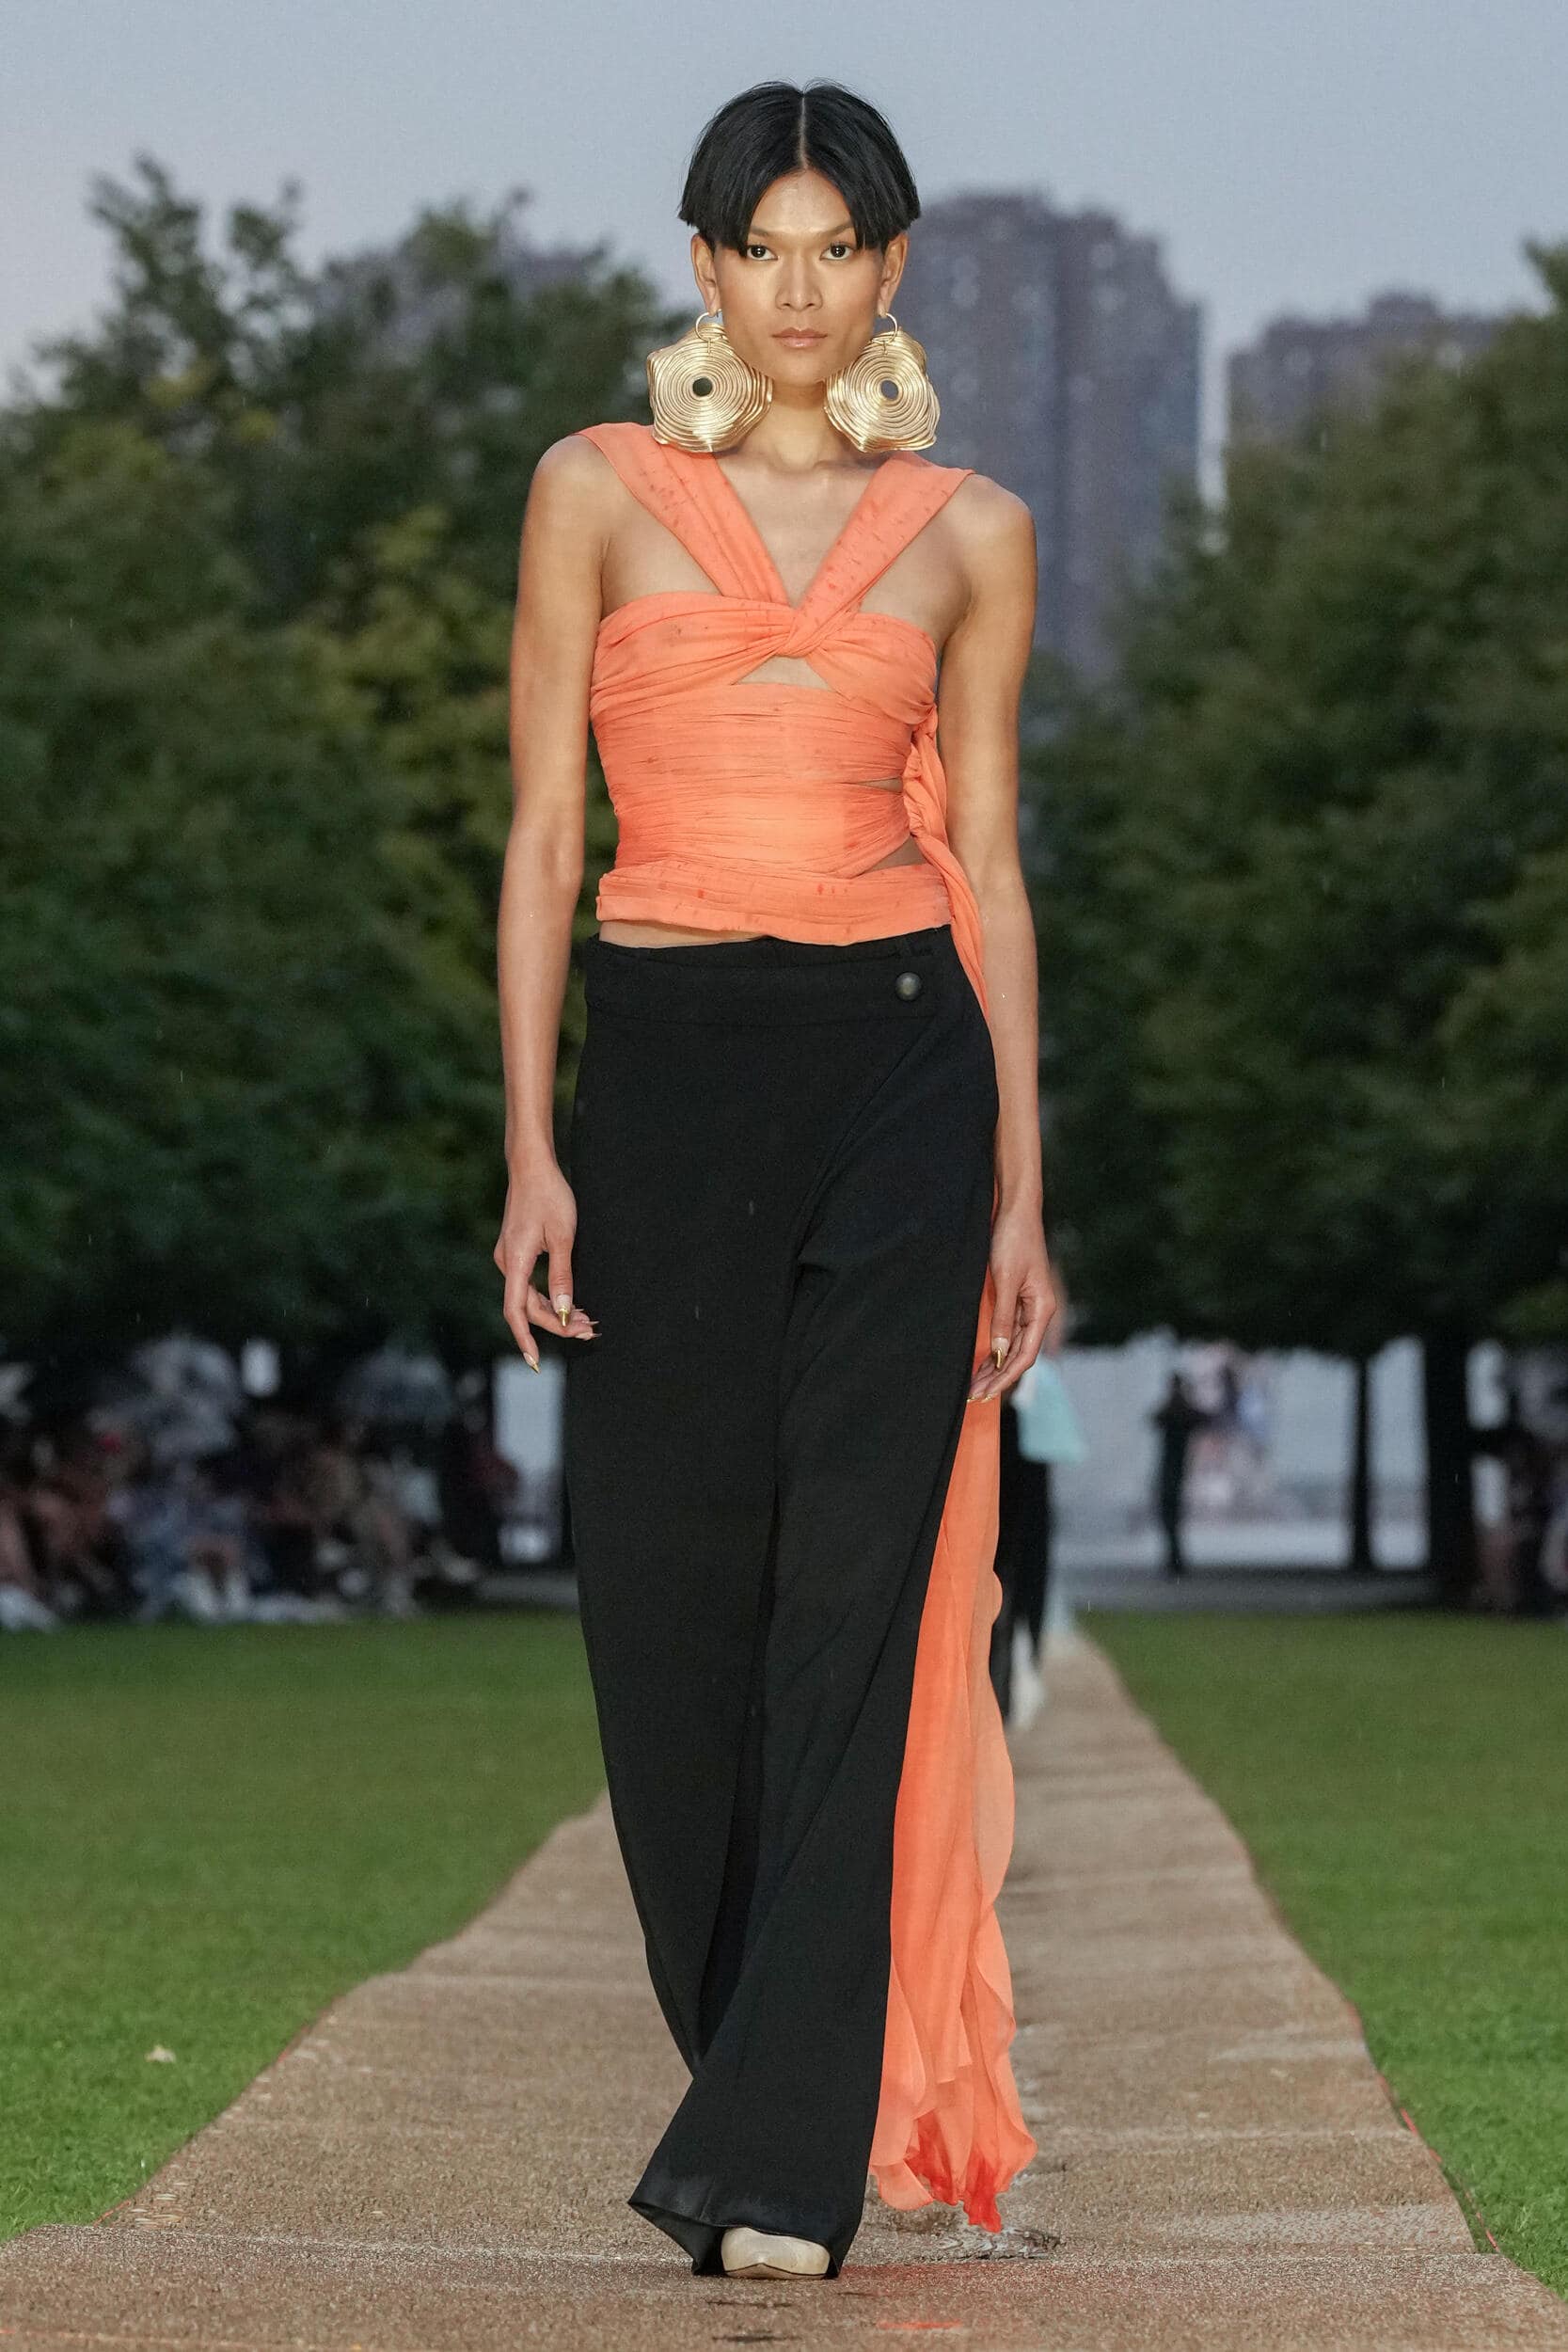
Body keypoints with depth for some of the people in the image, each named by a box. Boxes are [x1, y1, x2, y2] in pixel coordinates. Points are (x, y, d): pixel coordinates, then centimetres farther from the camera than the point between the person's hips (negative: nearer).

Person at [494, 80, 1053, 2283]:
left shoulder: (970, 529, 8)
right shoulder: (600, 491, 6)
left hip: (902, 1067, 0)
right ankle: (771, 2066, 25)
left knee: (855, 1605, -8)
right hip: (664, 1066, 1)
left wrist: (1021, 1192, 4)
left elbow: (986, 860, 9)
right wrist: (533, 1152, -4)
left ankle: (777, 2157, -8)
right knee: (673, 1599, 4)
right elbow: (543, 835, 4)